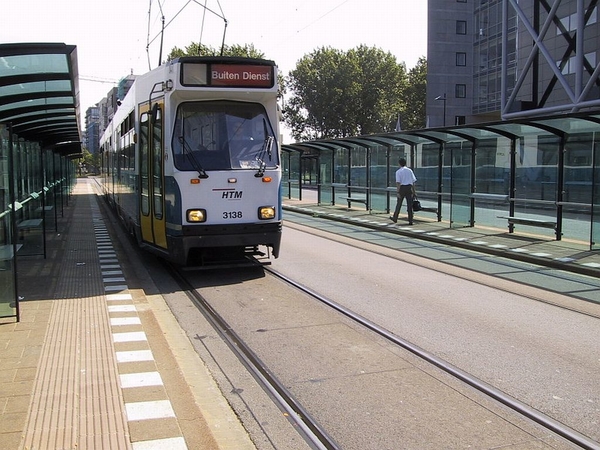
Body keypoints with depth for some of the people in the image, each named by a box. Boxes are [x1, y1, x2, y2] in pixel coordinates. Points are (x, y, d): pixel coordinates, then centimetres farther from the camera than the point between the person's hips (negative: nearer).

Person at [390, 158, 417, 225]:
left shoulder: (398, 171, -3)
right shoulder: (410, 170, 9)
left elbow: (398, 182, -11)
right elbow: (413, 181, 7)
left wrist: (397, 192, -12)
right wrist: (413, 191, 13)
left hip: (402, 188, -3)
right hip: (409, 188, 3)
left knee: (399, 204, 9)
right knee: (409, 204, 3)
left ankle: (395, 218, 21)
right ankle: (410, 221, 3)